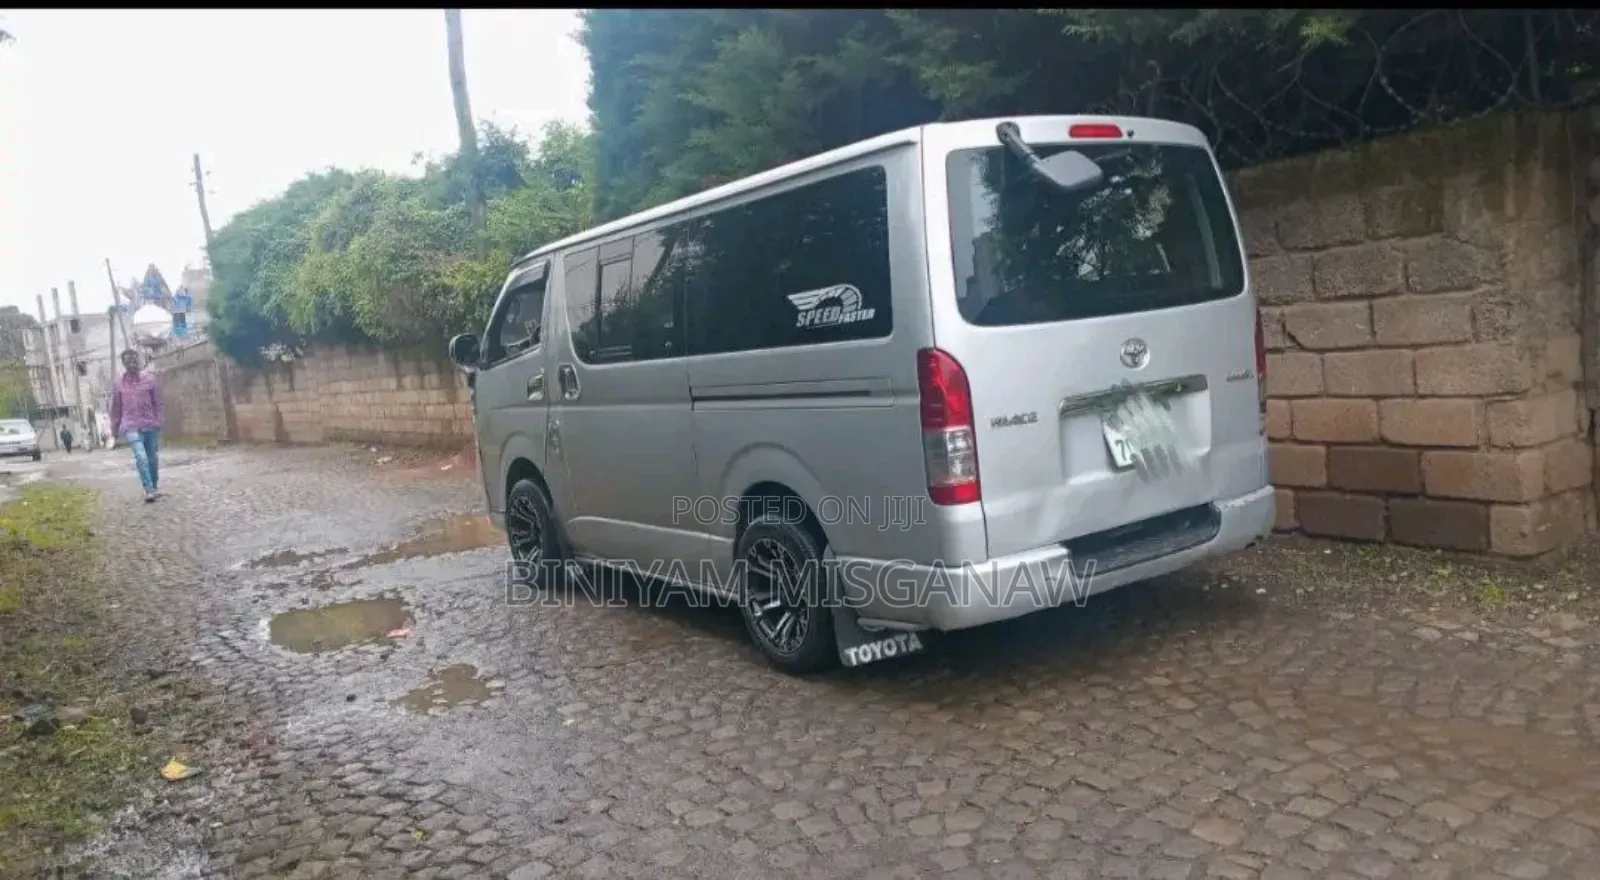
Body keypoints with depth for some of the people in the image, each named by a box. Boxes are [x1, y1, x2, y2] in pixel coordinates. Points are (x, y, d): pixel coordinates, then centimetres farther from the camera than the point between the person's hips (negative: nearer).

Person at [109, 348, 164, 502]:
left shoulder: (150, 379, 1)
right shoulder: (118, 383, 4)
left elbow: (157, 404, 4)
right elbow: (116, 408, 11)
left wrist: (158, 424, -1)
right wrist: (115, 429, 13)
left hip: (150, 426, 1)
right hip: (131, 427, -1)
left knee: (152, 459, 9)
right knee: (141, 457, -20)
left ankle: (154, 488, 24)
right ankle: (149, 491, -23)